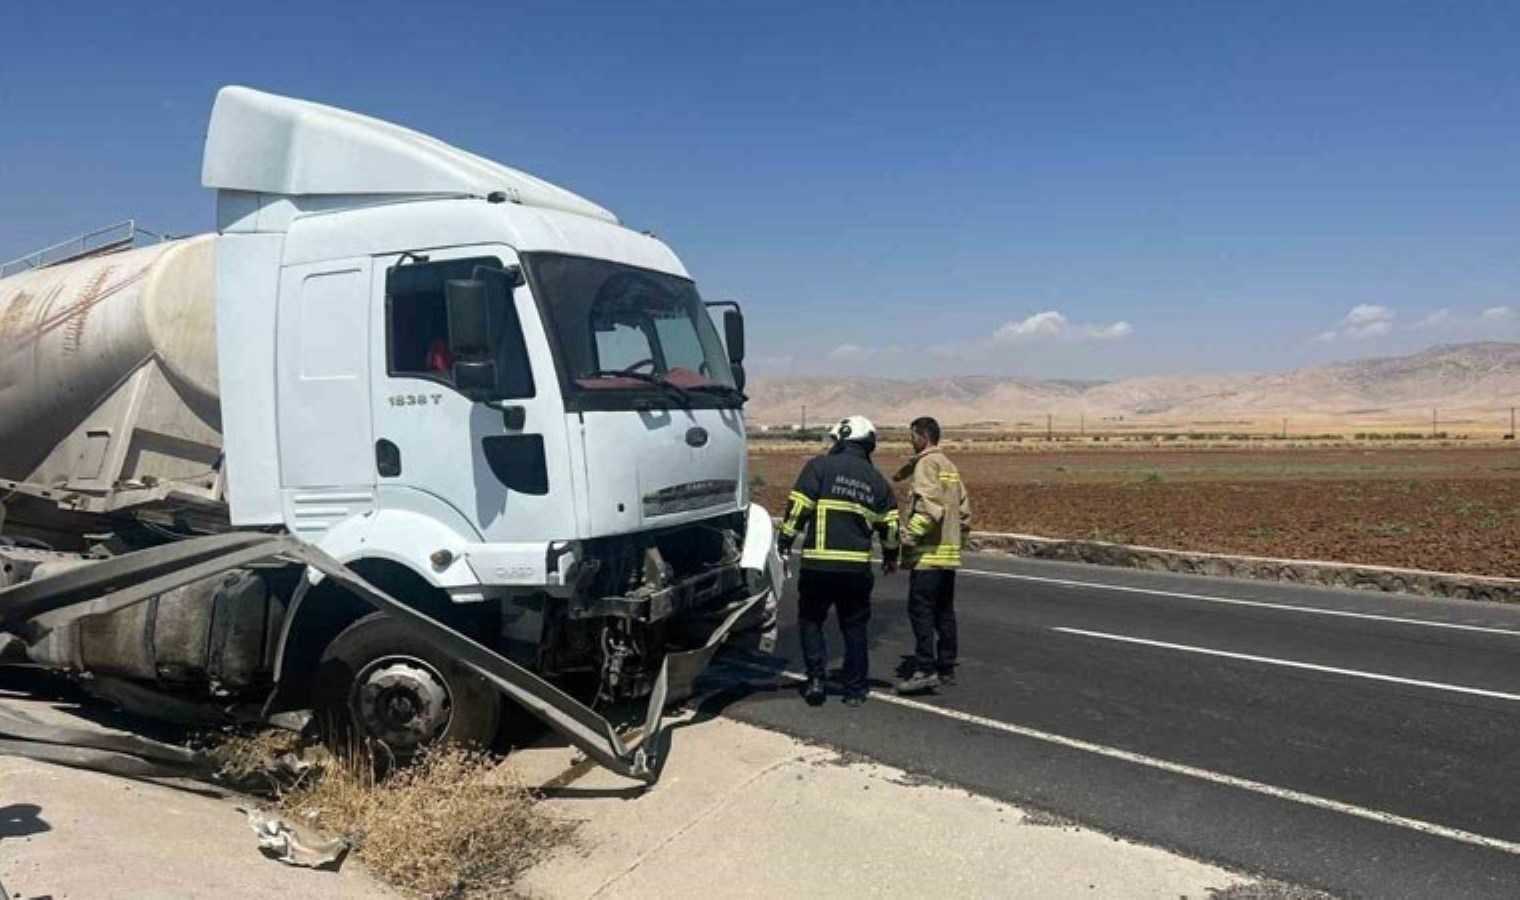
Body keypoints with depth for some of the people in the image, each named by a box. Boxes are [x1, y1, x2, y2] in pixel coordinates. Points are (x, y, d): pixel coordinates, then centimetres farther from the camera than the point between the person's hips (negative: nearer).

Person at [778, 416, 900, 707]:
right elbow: (889, 525, 14)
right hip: (858, 566, 3)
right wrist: (890, 557, 30)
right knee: (854, 627, 14)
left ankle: (815, 679, 5)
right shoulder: (877, 480, 11)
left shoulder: (820, 466, -3)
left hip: (818, 564, -3)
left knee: (811, 620, 14)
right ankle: (855, 690, 17)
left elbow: (798, 508, -9)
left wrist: (784, 545, -3)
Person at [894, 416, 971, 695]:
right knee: (944, 611, 13)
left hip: (929, 552, -10)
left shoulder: (926, 463, -9)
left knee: (920, 609, -9)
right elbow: (964, 508, 18)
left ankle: (925, 669, -11)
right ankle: (946, 668, 18)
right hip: (949, 552, 10)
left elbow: (930, 506, -22)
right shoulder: (950, 465, 19)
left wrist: (908, 536, -21)